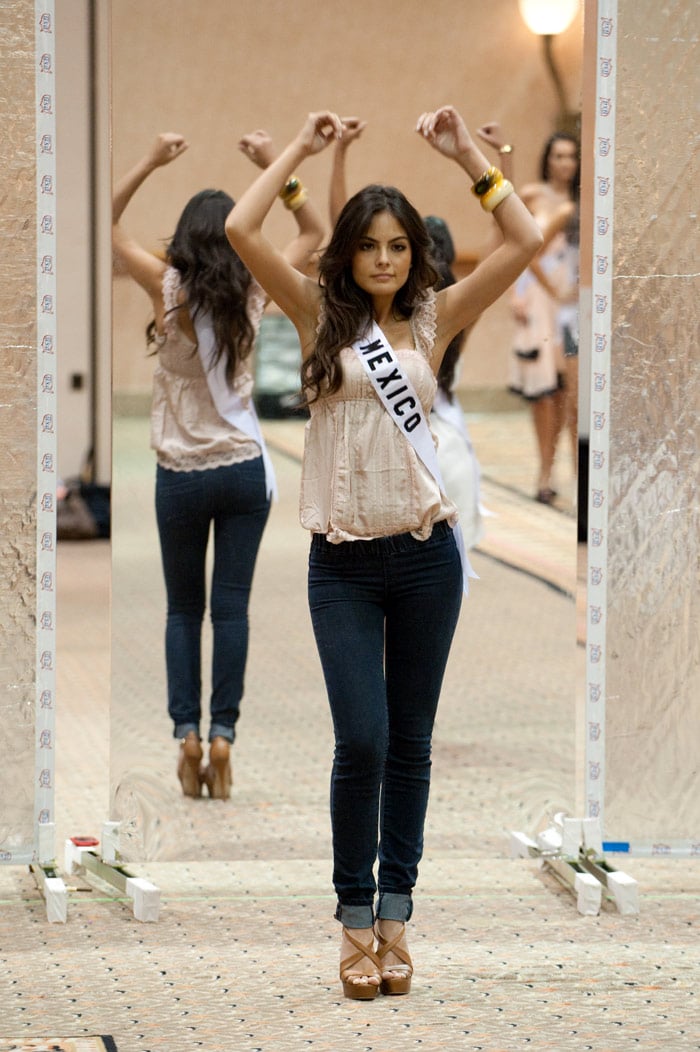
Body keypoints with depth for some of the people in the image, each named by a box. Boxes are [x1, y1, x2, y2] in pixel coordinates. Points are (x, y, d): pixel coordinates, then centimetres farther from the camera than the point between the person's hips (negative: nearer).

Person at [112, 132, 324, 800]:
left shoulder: (167, 289, -9)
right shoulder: (254, 294, -4)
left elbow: (107, 223, 2)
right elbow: (313, 233, 10)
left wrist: (151, 162, -2)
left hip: (181, 476, -1)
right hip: (245, 470, 1)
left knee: (183, 609, 10)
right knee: (231, 608, 3)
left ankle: (186, 731, 0)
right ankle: (222, 734, -3)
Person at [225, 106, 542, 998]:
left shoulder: (433, 320, 6)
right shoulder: (320, 317, 3)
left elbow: (526, 241, -2)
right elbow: (240, 231, -9)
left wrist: (466, 156, -3)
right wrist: (301, 149, -3)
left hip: (425, 556, 2)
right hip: (344, 564, -2)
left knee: (410, 744, 8)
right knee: (362, 741, -10)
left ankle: (395, 914, 16)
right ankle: (355, 918, 4)